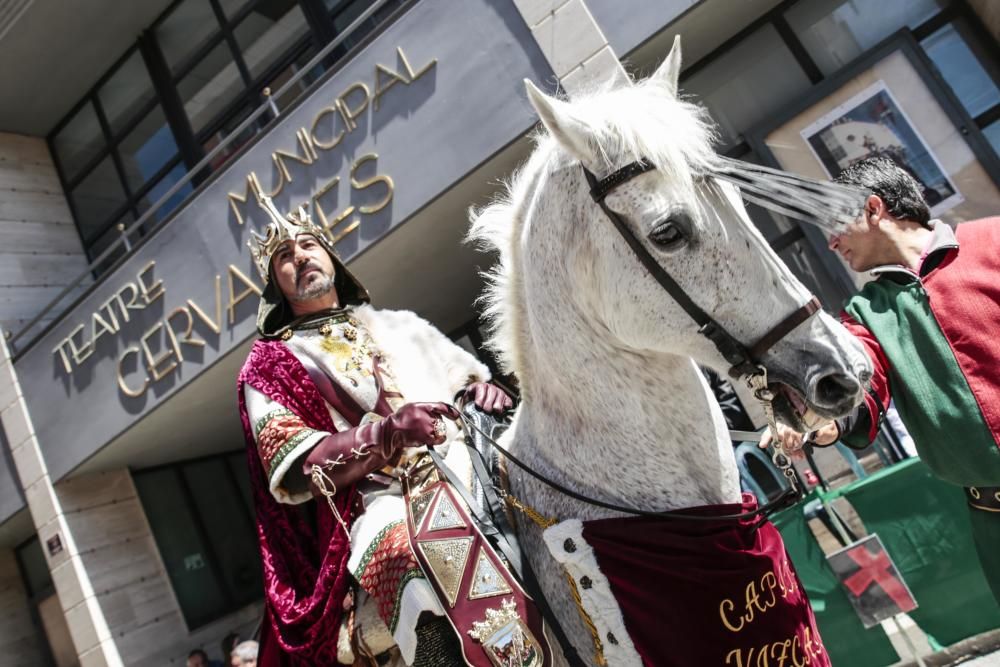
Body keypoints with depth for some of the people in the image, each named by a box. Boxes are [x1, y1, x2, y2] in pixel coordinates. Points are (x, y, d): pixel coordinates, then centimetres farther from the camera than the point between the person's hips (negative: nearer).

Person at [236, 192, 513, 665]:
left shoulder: (399, 324, 28)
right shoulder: (271, 363, 14)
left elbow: (466, 374, 27)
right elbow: (296, 469, 0)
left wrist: (484, 388, 0)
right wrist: (389, 432, -17)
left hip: (471, 461, 5)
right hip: (383, 499, -4)